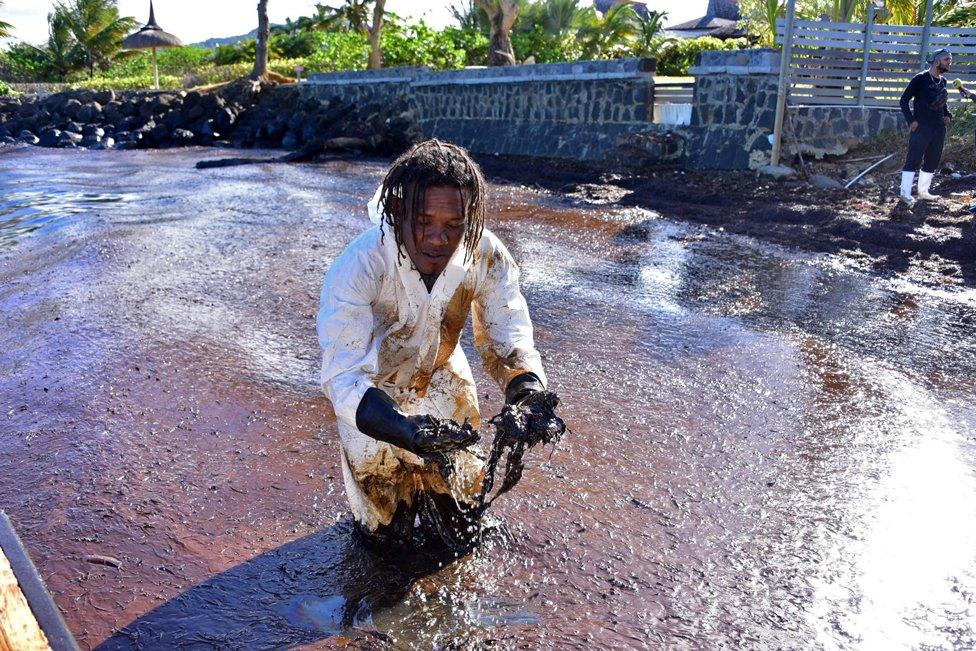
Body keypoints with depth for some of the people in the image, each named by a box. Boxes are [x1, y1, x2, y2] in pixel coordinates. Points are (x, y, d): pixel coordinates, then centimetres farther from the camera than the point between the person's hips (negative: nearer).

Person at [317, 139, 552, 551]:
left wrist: (529, 394, -44)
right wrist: (403, 429, -59)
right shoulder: (356, 269, -37)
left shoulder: (486, 256, -28)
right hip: (373, 392, -2)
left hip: (441, 375, 3)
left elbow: (507, 339, -22)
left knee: (460, 529, 16)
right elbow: (344, 376, -40)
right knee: (389, 536, 11)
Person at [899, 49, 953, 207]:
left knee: (932, 161, 11)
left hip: (939, 128, 7)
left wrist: (947, 115, 9)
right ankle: (906, 193, -7)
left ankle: (923, 191, 21)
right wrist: (911, 120, -13)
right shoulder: (920, 78, -5)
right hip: (921, 127, -7)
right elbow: (904, 100, -4)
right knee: (913, 160, -9)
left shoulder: (943, 81, 14)